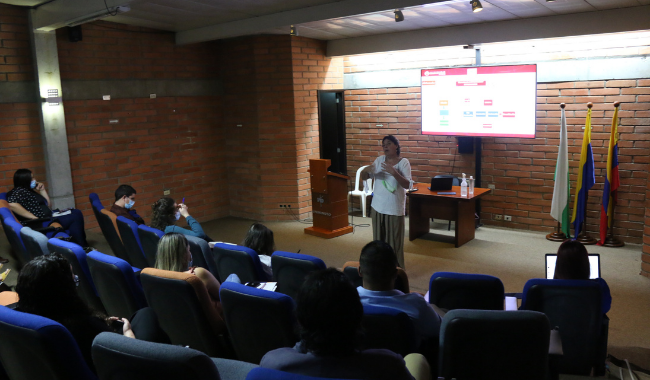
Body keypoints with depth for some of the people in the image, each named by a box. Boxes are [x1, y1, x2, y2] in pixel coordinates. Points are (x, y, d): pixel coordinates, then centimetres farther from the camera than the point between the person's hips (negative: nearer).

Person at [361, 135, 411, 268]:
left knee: (394, 240, 1)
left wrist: (394, 173, -30)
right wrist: (366, 170, -15)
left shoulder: (403, 162, -8)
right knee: (379, 239, 13)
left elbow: (407, 185, -18)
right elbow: (364, 177, 8)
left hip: (395, 208, -4)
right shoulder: (379, 160, 5)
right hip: (378, 206, 5)